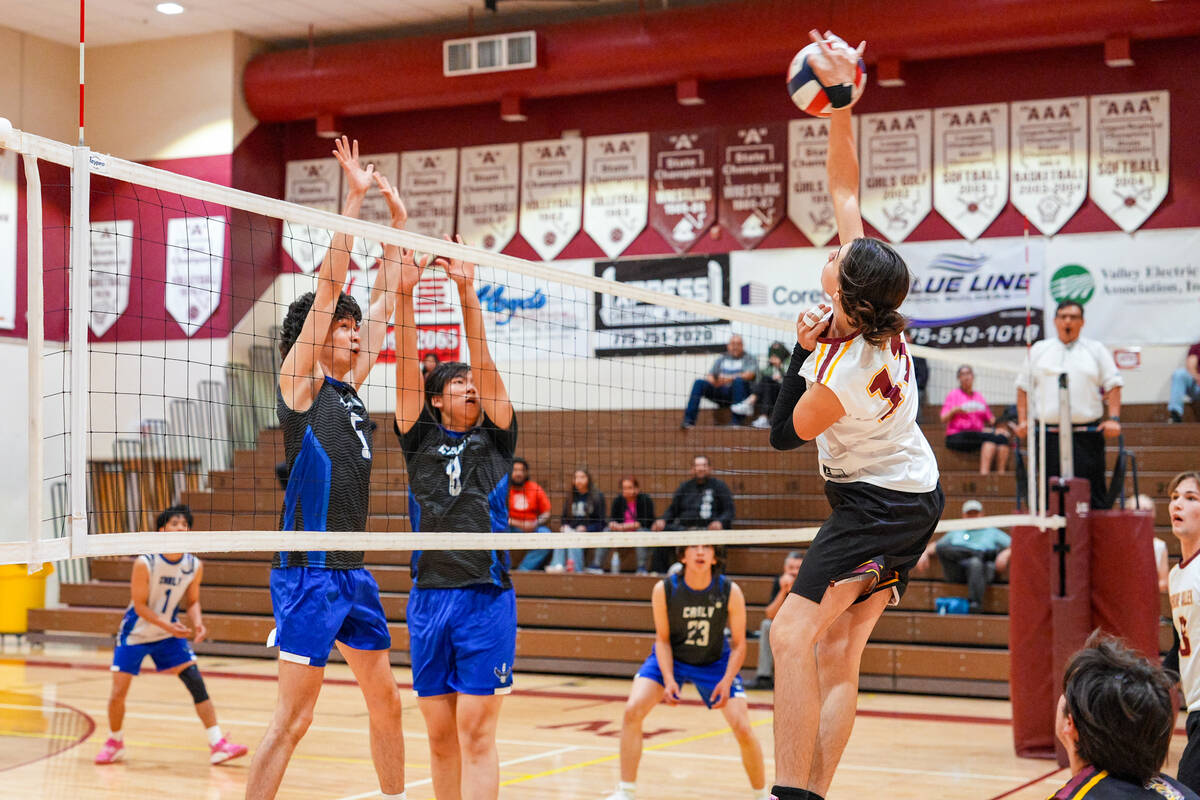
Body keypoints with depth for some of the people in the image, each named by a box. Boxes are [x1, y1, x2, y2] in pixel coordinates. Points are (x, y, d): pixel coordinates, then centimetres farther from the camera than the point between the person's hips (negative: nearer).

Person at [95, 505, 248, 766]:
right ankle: (114, 743, 25)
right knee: (118, 693, -3)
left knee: (196, 681, -10)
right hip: (135, 634, -3)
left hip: (169, 635, 3)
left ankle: (217, 745, -8)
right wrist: (167, 625, -32)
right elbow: (139, 606, -19)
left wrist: (197, 623, -17)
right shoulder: (144, 564, -22)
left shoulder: (194, 566, -10)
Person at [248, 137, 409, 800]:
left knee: (386, 701, 13)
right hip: (307, 571, -8)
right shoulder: (300, 382, -5)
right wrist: (354, 197, -11)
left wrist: (398, 218, 18)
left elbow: (385, 296, 19)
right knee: (293, 717, -9)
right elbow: (330, 287, -12)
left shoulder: (349, 385, 13)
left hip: (352, 572, 8)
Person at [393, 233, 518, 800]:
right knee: (440, 736, 7)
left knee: (476, 733, -6)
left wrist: (466, 292, -5)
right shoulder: (420, 438, 11)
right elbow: (407, 363, 2)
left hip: (486, 599, -2)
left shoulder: (494, 437, 9)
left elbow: (484, 363, 0)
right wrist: (405, 291, -8)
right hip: (428, 599, 2)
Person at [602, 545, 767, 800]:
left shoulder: (731, 592, -22)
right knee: (632, 710, -20)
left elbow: (738, 645, -13)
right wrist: (668, 680, -24)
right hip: (670, 658, 0)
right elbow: (662, 639, -11)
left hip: (715, 662, 0)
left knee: (743, 730, -13)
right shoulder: (664, 589, -22)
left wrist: (726, 681, -26)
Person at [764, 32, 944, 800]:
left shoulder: (845, 373, -28)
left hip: (877, 504, -9)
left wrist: (804, 351, -10)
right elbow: (844, 190, -1)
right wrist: (840, 99, -1)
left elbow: (787, 433, -8)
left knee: (794, 634, -14)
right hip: (914, 497, 9)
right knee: (837, 653, 5)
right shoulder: (878, 311, -8)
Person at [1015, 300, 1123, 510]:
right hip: (1049, 435, 1)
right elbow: (1023, 386, 15)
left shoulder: (1096, 350, 11)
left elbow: (1113, 384, 7)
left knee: (1093, 489, -5)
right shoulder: (1039, 350, 14)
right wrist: (1022, 420, 4)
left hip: (1086, 435, -1)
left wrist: (1114, 419, -6)